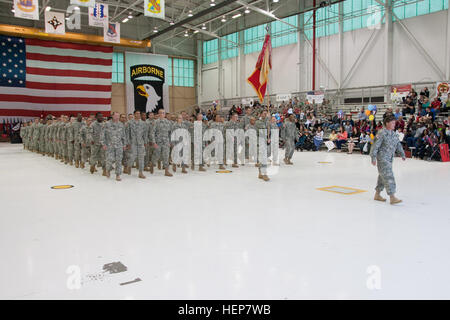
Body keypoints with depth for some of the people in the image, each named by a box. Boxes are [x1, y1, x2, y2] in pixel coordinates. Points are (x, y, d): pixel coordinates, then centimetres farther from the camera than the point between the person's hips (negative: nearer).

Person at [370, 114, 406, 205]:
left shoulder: (394, 134, 11)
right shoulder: (382, 133, -15)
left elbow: (398, 144, 21)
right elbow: (375, 146, -17)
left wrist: (402, 154, 16)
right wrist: (373, 158, -20)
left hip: (389, 159, 9)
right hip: (382, 159, -9)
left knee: (383, 176, 15)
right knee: (388, 177, -12)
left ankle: (377, 194, 27)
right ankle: (392, 198, -11)